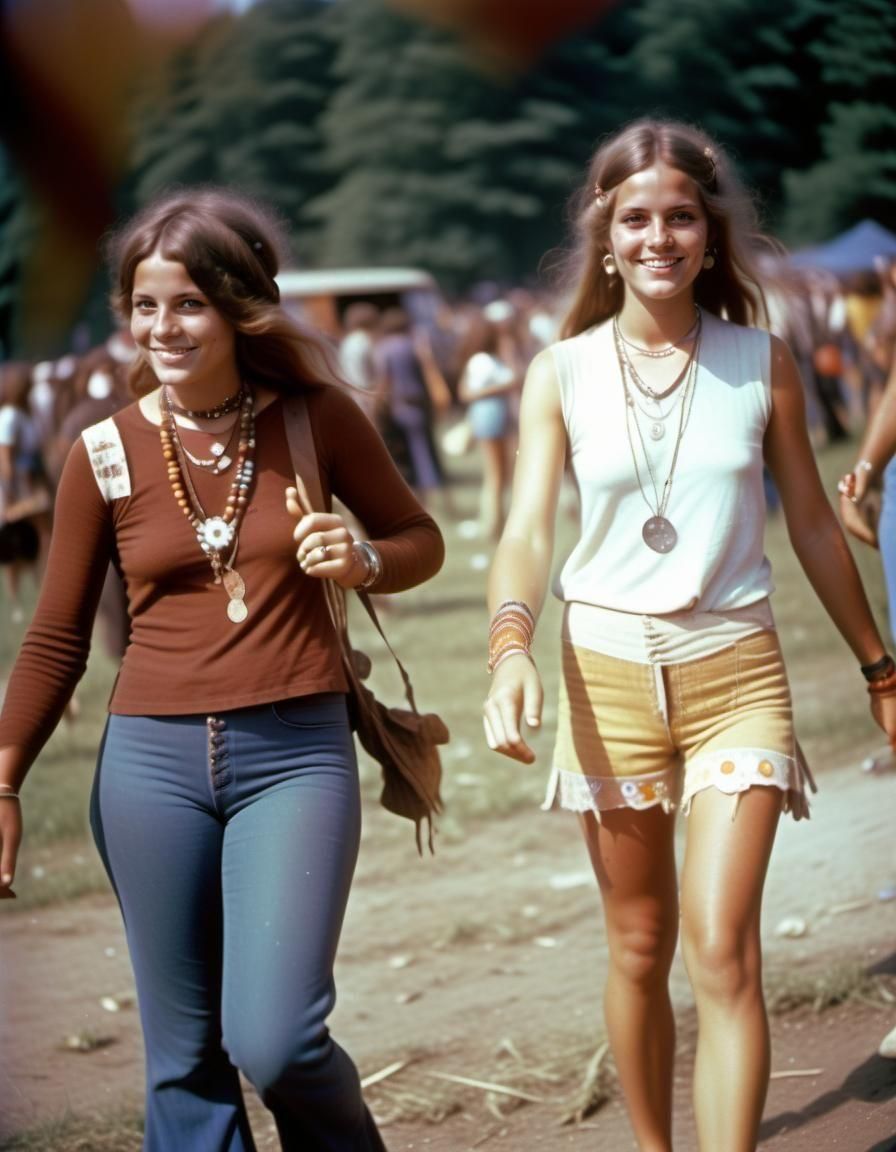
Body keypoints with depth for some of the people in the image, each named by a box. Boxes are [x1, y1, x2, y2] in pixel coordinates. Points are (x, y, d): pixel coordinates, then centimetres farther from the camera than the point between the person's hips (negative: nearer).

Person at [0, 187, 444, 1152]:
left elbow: (419, 538, 11)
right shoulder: (106, 454, 1)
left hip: (294, 756, -2)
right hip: (152, 759, 2)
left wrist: (364, 561, -11)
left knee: (272, 1039, -12)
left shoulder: (316, 418, -2)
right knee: (185, 1053, 7)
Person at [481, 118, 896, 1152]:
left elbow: (813, 527, 10)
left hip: (736, 672, -1)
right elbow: (526, 533, -7)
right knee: (640, 948, 11)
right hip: (608, 674, 1)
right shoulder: (561, 374, 0)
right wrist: (510, 650, -27)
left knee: (722, 954, -12)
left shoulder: (760, 361, 0)